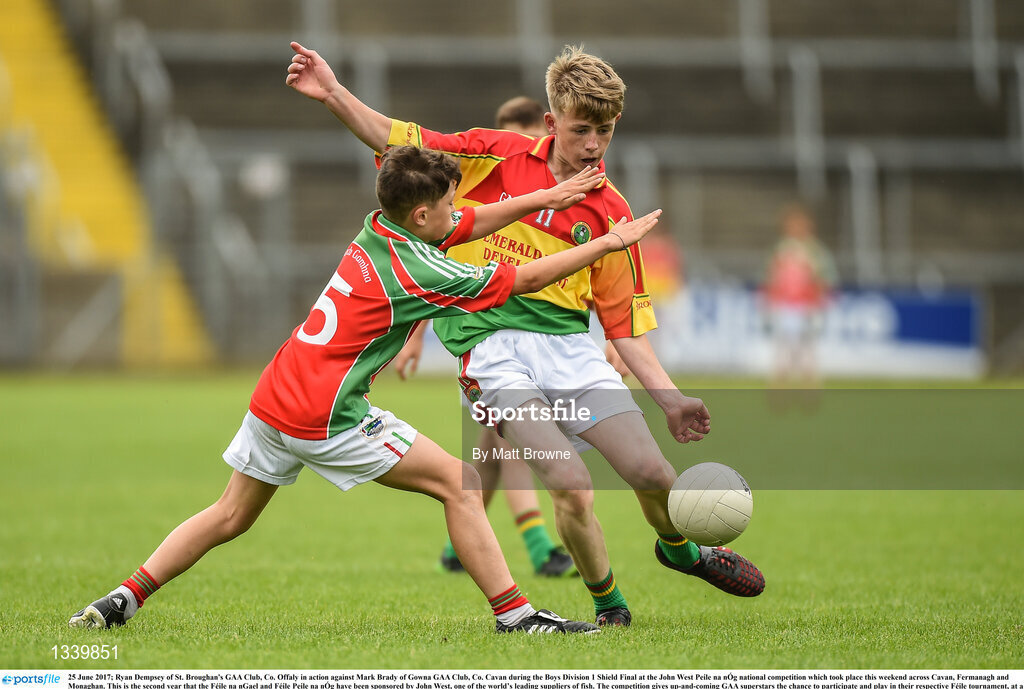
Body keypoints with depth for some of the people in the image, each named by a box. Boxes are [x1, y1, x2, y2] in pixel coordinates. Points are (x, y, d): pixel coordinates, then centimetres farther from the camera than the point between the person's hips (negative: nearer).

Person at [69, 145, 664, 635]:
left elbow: (473, 223, 24)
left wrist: (544, 198, 19)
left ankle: (123, 599, 14)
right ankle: (514, 614, -4)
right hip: (325, 417, -8)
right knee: (460, 484, -2)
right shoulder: (416, 271, -15)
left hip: (274, 397, 8)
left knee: (231, 517, 19)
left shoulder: (381, 227, 7)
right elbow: (526, 280, -8)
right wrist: (611, 242, 1)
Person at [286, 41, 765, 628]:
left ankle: (680, 550, 29)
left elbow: (625, 322, 10)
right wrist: (334, 94, -7)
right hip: (493, 346, -3)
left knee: (653, 474, -7)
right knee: (572, 487, -21)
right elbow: (397, 140, 6)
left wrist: (669, 398, 2)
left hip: (570, 345, 3)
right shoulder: (496, 157, 3)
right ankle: (607, 602, 5)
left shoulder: (610, 213, 7)